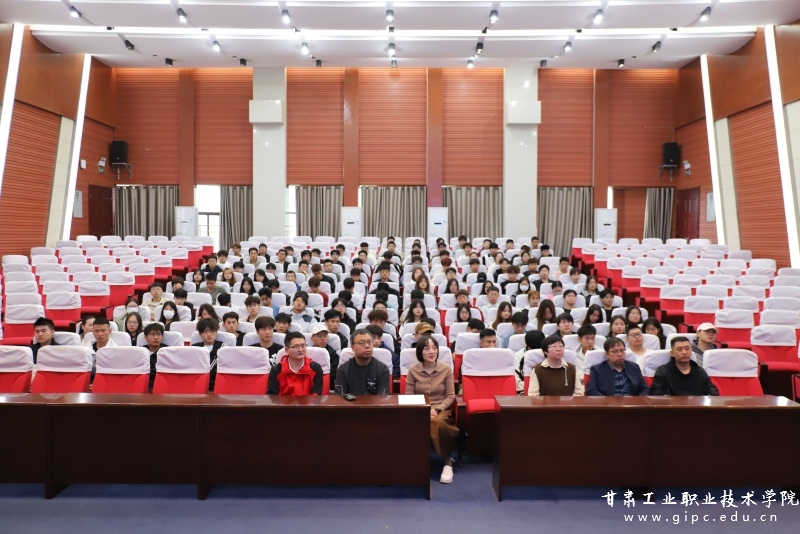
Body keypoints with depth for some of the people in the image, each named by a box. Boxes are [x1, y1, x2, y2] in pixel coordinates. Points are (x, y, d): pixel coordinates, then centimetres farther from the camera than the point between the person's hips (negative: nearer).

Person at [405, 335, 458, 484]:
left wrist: (436, 409, -13)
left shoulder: (446, 369, 0)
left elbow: (450, 396, 2)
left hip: (441, 410, 0)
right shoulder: (413, 370, 0)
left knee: (438, 422, -37)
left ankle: (447, 462, -15)